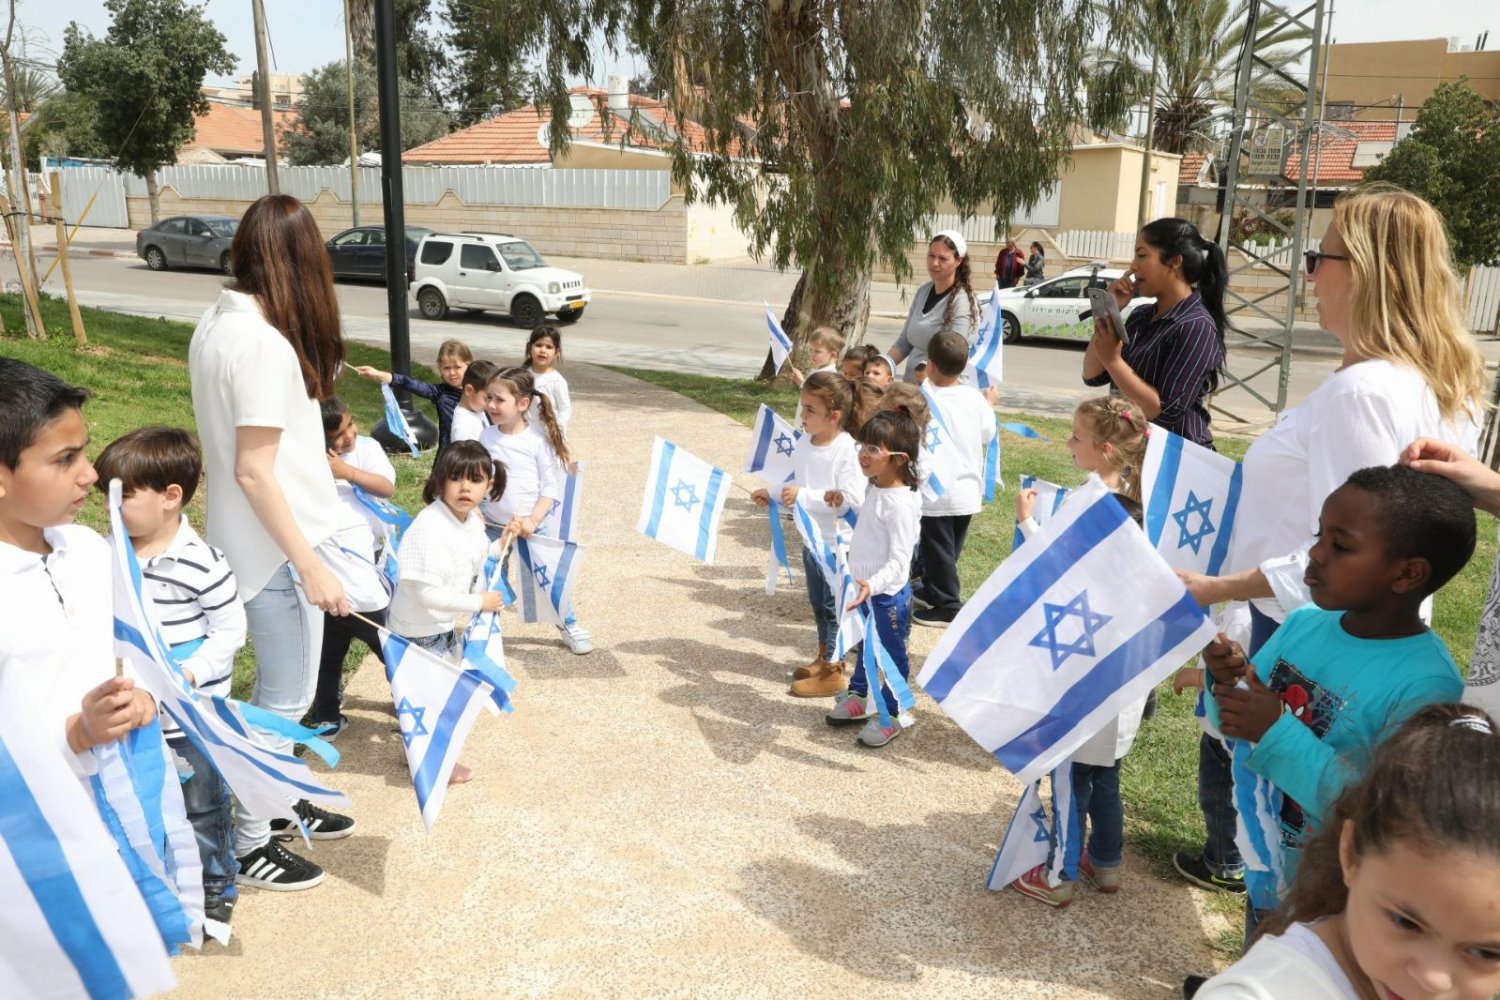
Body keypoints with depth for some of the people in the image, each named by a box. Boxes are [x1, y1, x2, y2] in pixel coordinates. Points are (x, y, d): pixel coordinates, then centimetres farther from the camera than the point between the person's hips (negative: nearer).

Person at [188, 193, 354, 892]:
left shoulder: (215, 324, 4)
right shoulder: (266, 344, -24)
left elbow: (235, 444, 10)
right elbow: (254, 472, -24)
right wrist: (311, 567, -21)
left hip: (243, 540, 9)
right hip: (274, 548, -9)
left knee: (277, 683, 23)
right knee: (286, 696, 6)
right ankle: (248, 844, 20)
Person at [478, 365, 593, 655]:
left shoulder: (538, 439, -13)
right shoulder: (485, 437, -3)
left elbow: (551, 486, -11)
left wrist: (532, 520, -19)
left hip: (531, 526, -3)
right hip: (493, 526, 3)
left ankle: (570, 626, 26)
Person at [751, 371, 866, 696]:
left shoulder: (847, 452, -23)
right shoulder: (803, 444, 1)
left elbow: (852, 498, -29)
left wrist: (804, 496, -31)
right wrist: (773, 495, -4)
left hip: (838, 544, -8)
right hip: (811, 539, 8)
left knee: (834, 607, 5)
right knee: (818, 603, 21)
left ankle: (833, 672, 18)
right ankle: (823, 657, 38)